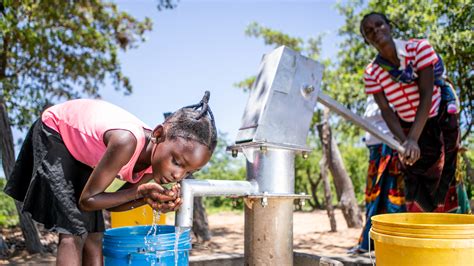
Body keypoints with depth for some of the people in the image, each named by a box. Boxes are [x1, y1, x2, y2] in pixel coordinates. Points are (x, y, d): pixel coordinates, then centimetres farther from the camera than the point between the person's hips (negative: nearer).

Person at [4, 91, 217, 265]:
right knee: (73, 233, -15)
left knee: (93, 237, 4)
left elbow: (111, 203, -6)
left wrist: (149, 198, -24)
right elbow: (87, 200, -28)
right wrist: (139, 191, -35)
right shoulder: (127, 141, -41)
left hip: (81, 150, 7)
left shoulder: (154, 162, -18)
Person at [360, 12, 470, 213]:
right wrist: (404, 141, -33)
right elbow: (386, 111, -16)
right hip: (406, 128, 2)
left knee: (443, 179, 1)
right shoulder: (371, 74, -13)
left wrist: (413, 139, -34)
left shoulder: (419, 48, -19)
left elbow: (426, 95, -25)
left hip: (440, 123, -1)